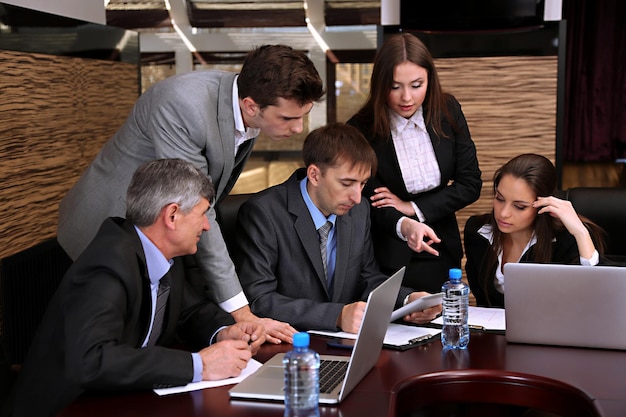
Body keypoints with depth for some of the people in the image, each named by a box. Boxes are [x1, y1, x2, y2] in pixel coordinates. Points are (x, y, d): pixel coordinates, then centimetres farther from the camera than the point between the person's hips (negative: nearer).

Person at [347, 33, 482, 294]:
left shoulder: (447, 111, -7)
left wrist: (412, 208, -13)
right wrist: (403, 226, -31)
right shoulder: (360, 129, -16)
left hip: (443, 255, 3)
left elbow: (471, 184, -5)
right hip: (388, 260, -3)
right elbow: (370, 205, -11)